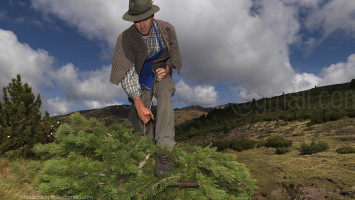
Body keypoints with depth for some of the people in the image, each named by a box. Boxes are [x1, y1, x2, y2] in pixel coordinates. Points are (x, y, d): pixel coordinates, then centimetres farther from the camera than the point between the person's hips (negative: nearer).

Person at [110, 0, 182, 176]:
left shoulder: (166, 29, -13)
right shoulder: (125, 39, -20)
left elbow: (173, 56, 4)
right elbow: (128, 73, -25)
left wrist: (167, 69, -19)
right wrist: (139, 105, -32)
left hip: (161, 76, 0)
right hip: (140, 81, 0)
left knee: (165, 96, -32)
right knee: (140, 121, -10)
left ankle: (164, 152, -38)